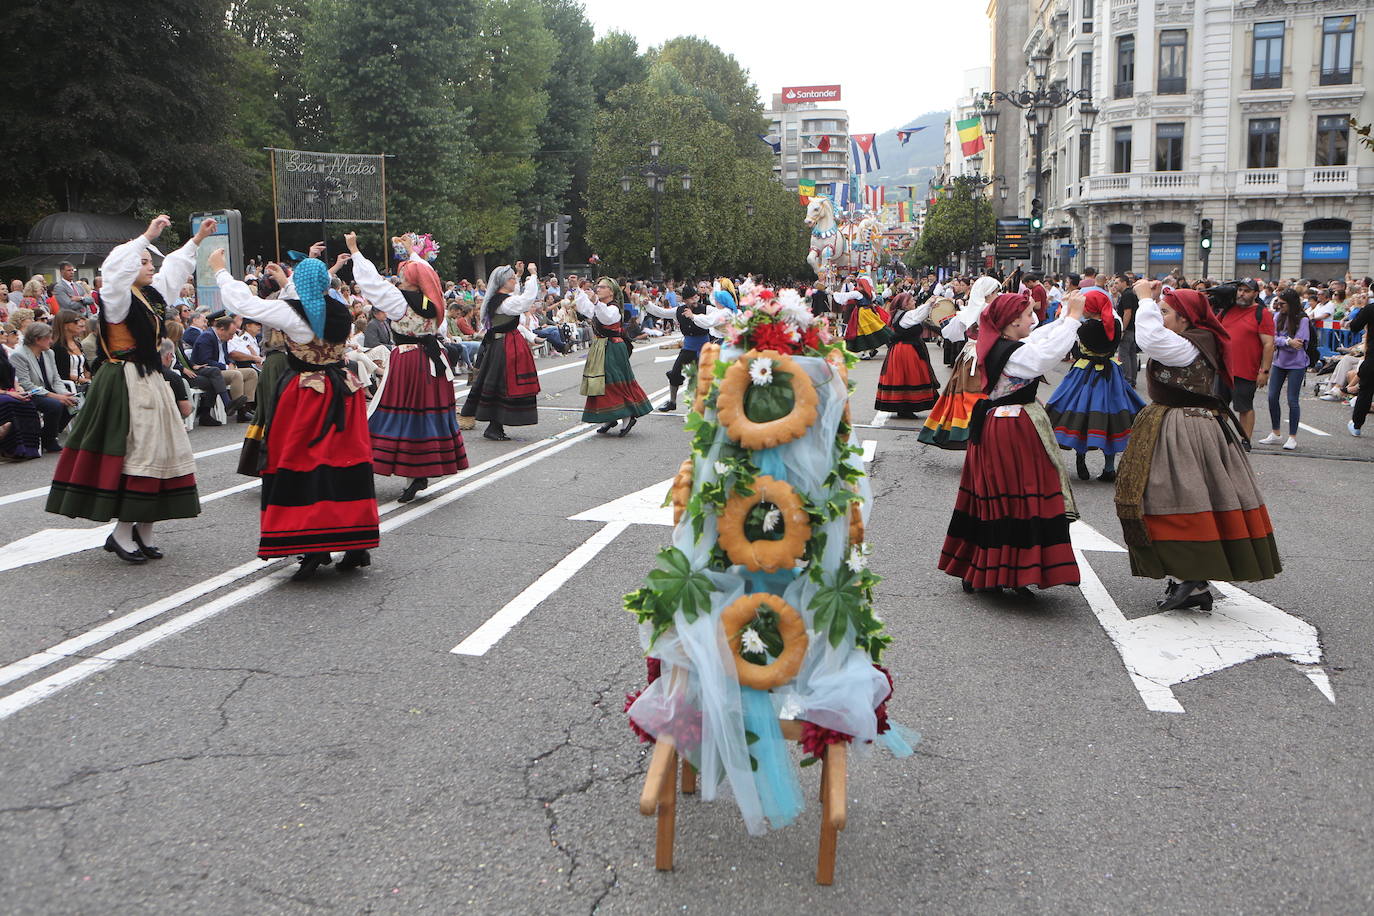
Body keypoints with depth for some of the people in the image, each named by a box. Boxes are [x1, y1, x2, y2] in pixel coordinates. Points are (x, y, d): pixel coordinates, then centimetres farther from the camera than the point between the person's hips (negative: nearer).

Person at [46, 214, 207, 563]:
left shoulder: (151, 294, 13)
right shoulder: (118, 298, -10)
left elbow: (174, 267, 29)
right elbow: (116, 268, -30)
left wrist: (198, 238, 33)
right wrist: (147, 236, -28)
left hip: (150, 381, 9)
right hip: (125, 384, -9)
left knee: (155, 451, 7)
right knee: (133, 451, -9)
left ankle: (144, 530, 13)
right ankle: (122, 533, -2)